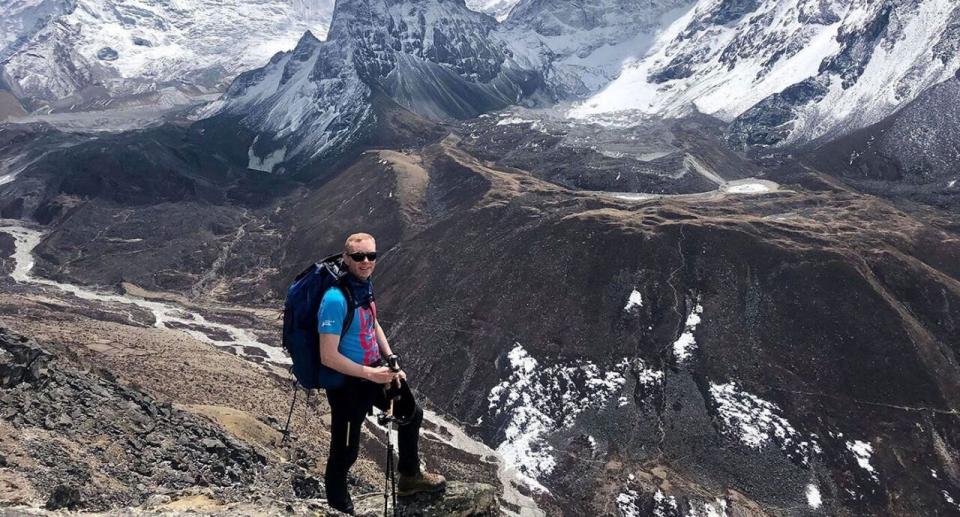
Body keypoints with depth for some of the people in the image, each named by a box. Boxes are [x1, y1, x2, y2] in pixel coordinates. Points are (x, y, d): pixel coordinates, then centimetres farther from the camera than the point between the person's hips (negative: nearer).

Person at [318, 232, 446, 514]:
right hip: (347, 382, -9)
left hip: (375, 370, 9)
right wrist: (370, 374, -25)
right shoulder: (336, 299, -29)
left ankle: (409, 476, 47)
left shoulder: (365, 284, -2)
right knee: (345, 451, 5)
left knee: (412, 414, 24)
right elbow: (328, 357, -28)